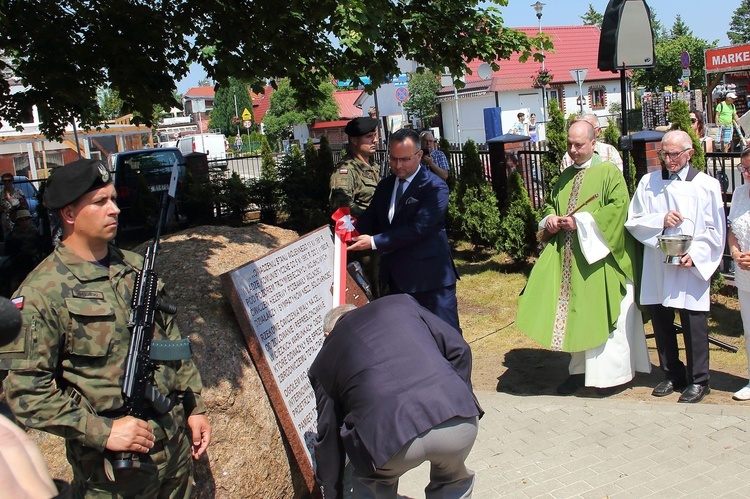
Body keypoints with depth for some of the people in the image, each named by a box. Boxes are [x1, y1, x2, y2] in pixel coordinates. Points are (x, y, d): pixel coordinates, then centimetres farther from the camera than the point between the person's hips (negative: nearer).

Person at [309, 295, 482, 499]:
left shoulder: (324, 361, 23)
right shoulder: (401, 302, 26)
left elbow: (329, 435, 27)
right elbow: (458, 349, 18)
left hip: (388, 438, -1)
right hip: (459, 425, 2)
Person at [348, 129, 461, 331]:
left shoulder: (435, 187, -12)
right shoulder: (385, 185, 12)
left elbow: (418, 228, -22)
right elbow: (371, 217, 12)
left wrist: (374, 242, -23)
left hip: (429, 276, -7)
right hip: (396, 277, 7)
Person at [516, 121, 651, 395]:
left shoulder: (608, 172, -5)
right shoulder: (564, 176, 15)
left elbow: (619, 206, -15)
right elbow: (552, 204, 23)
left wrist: (581, 222, -18)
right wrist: (551, 219, -1)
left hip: (599, 255, -6)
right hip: (568, 257, 6)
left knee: (604, 314, 0)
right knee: (574, 313, 9)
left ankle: (613, 373, 12)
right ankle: (580, 370, 19)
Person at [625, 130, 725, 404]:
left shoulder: (707, 185, 0)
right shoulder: (648, 182, 6)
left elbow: (716, 231, 1)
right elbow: (633, 221, 4)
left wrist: (695, 254, -13)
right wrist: (660, 220, -13)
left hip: (692, 268, -3)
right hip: (656, 268, 3)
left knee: (693, 324, 1)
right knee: (661, 321, 9)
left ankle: (698, 380, 17)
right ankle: (673, 375, 26)